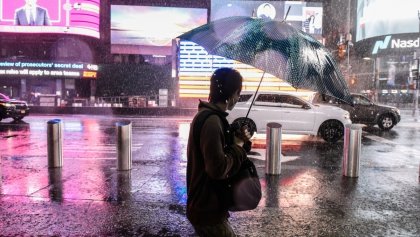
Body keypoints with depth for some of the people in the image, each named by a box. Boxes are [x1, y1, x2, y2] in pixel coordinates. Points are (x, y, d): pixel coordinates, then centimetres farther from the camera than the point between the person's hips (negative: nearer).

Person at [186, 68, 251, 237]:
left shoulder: (208, 115, 7)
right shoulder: (211, 121, -24)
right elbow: (218, 169, -29)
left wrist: (237, 140, -2)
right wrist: (238, 146, -14)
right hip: (207, 209, -10)